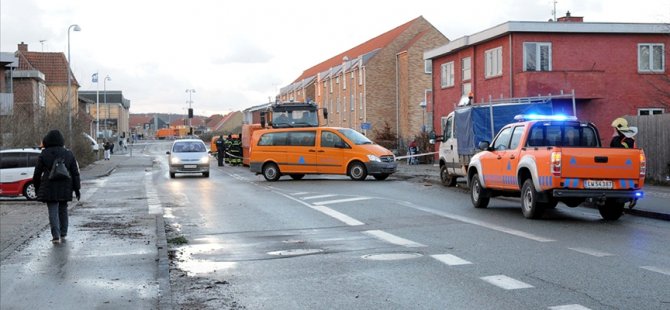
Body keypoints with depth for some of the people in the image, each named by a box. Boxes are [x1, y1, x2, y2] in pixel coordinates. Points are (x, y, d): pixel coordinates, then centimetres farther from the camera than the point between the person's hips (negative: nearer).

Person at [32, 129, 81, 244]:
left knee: (53, 211, -3)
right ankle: (63, 233, 27)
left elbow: (37, 173, 1)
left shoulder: (44, 154, -3)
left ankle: (56, 236, -14)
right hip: (65, 187, 3)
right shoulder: (69, 154, 4)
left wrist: (37, 188, 14)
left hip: (49, 187, -3)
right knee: (63, 209, 18)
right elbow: (75, 173, 3)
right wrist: (77, 189, 7)